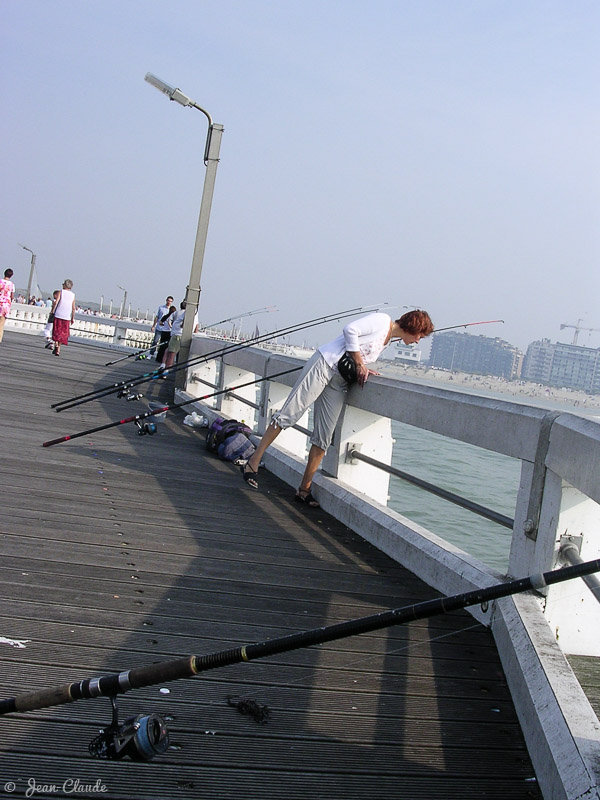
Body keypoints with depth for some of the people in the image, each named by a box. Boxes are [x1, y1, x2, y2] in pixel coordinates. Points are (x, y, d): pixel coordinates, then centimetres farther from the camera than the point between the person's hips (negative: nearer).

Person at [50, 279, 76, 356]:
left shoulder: (61, 292, -1)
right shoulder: (73, 295, 6)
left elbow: (56, 302, -13)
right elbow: (73, 308, 3)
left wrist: (52, 311, -2)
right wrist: (72, 318, 8)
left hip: (58, 315, -2)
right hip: (67, 317, 2)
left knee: (56, 331, 7)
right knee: (63, 333, 9)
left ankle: (56, 344, -15)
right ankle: (58, 350, 8)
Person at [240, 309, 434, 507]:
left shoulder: (388, 341, 21)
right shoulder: (382, 320, -4)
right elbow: (350, 329, -14)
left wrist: (364, 370, -1)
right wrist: (359, 364, -12)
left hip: (339, 383, 9)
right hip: (324, 365, -9)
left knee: (323, 439, 2)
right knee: (289, 414, -12)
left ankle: (304, 489, 6)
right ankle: (253, 463, -6)